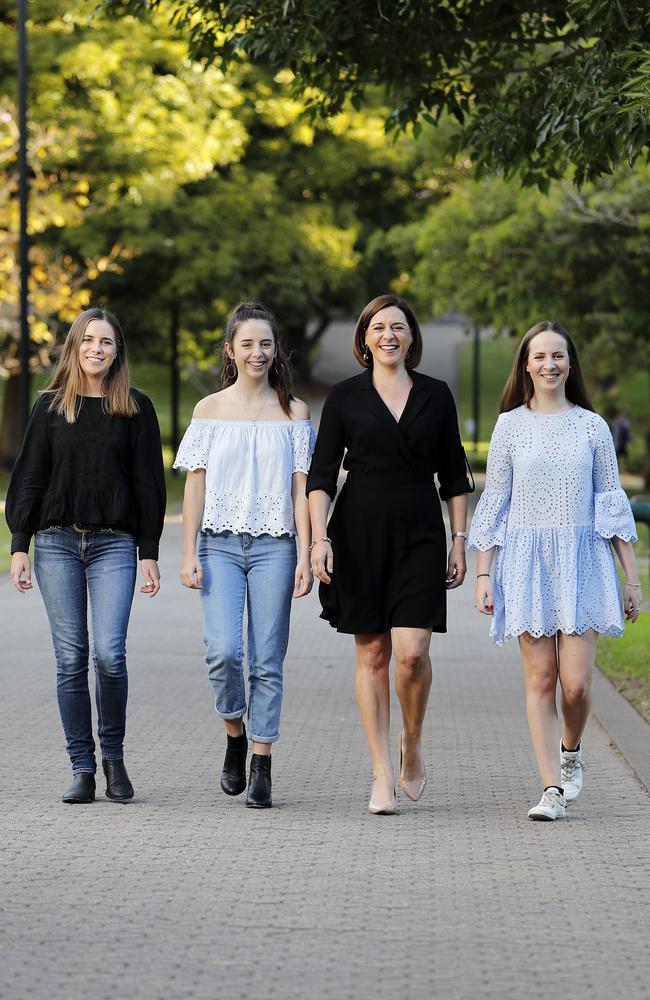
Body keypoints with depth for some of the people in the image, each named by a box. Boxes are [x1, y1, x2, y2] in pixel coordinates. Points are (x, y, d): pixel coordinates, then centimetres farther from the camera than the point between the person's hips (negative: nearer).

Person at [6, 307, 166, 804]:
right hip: (57, 543, 1)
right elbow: (28, 478, 8)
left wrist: (150, 553, 0)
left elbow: (149, 482, 5)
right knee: (71, 659, 0)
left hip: (113, 544, -1)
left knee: (109, 655, -13)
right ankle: (82, 768, 6)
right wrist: (19, 545, 0)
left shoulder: (136, 408, 6)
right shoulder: (51, 406, 8)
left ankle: (114, 754, 8)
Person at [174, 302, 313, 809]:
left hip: (274, 544, 0)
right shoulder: (210, 410, 7)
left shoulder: (293, 412, 7)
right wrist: (189, 553, -2)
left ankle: (261, 767, 5)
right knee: (223, 650, -15)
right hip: (221, 543, 0)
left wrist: (304, 556, -4)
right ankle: (235, 736, 11)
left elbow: (301, 487, 4)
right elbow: (196, 483, 5)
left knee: (267, 660, -1)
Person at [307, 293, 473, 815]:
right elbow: (321, 473, 1)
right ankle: (383, 774, 8)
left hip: (419, 536, 0)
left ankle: (412, 743, 14)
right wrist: (320, 536, -10)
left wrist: (460, 541, 6)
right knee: (372, 654, 2)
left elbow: (454, 475, 11)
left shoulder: (436, 396, 7)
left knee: (412, 651, -13)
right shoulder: (345, 396, 3)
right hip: (359, 535, 0)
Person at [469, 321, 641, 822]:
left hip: (582, 558, 0)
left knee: (576, 682, -8)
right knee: (540, 678, -4)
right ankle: (552, 789, -1)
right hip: (528, 561, 0)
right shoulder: (510, 426, 5)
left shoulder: (592, 426, 6)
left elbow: (612, 502, 9)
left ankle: (570, 751, 23)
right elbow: (495, 502, 8)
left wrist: (632, 577, 6)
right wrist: (483, 574, 2)